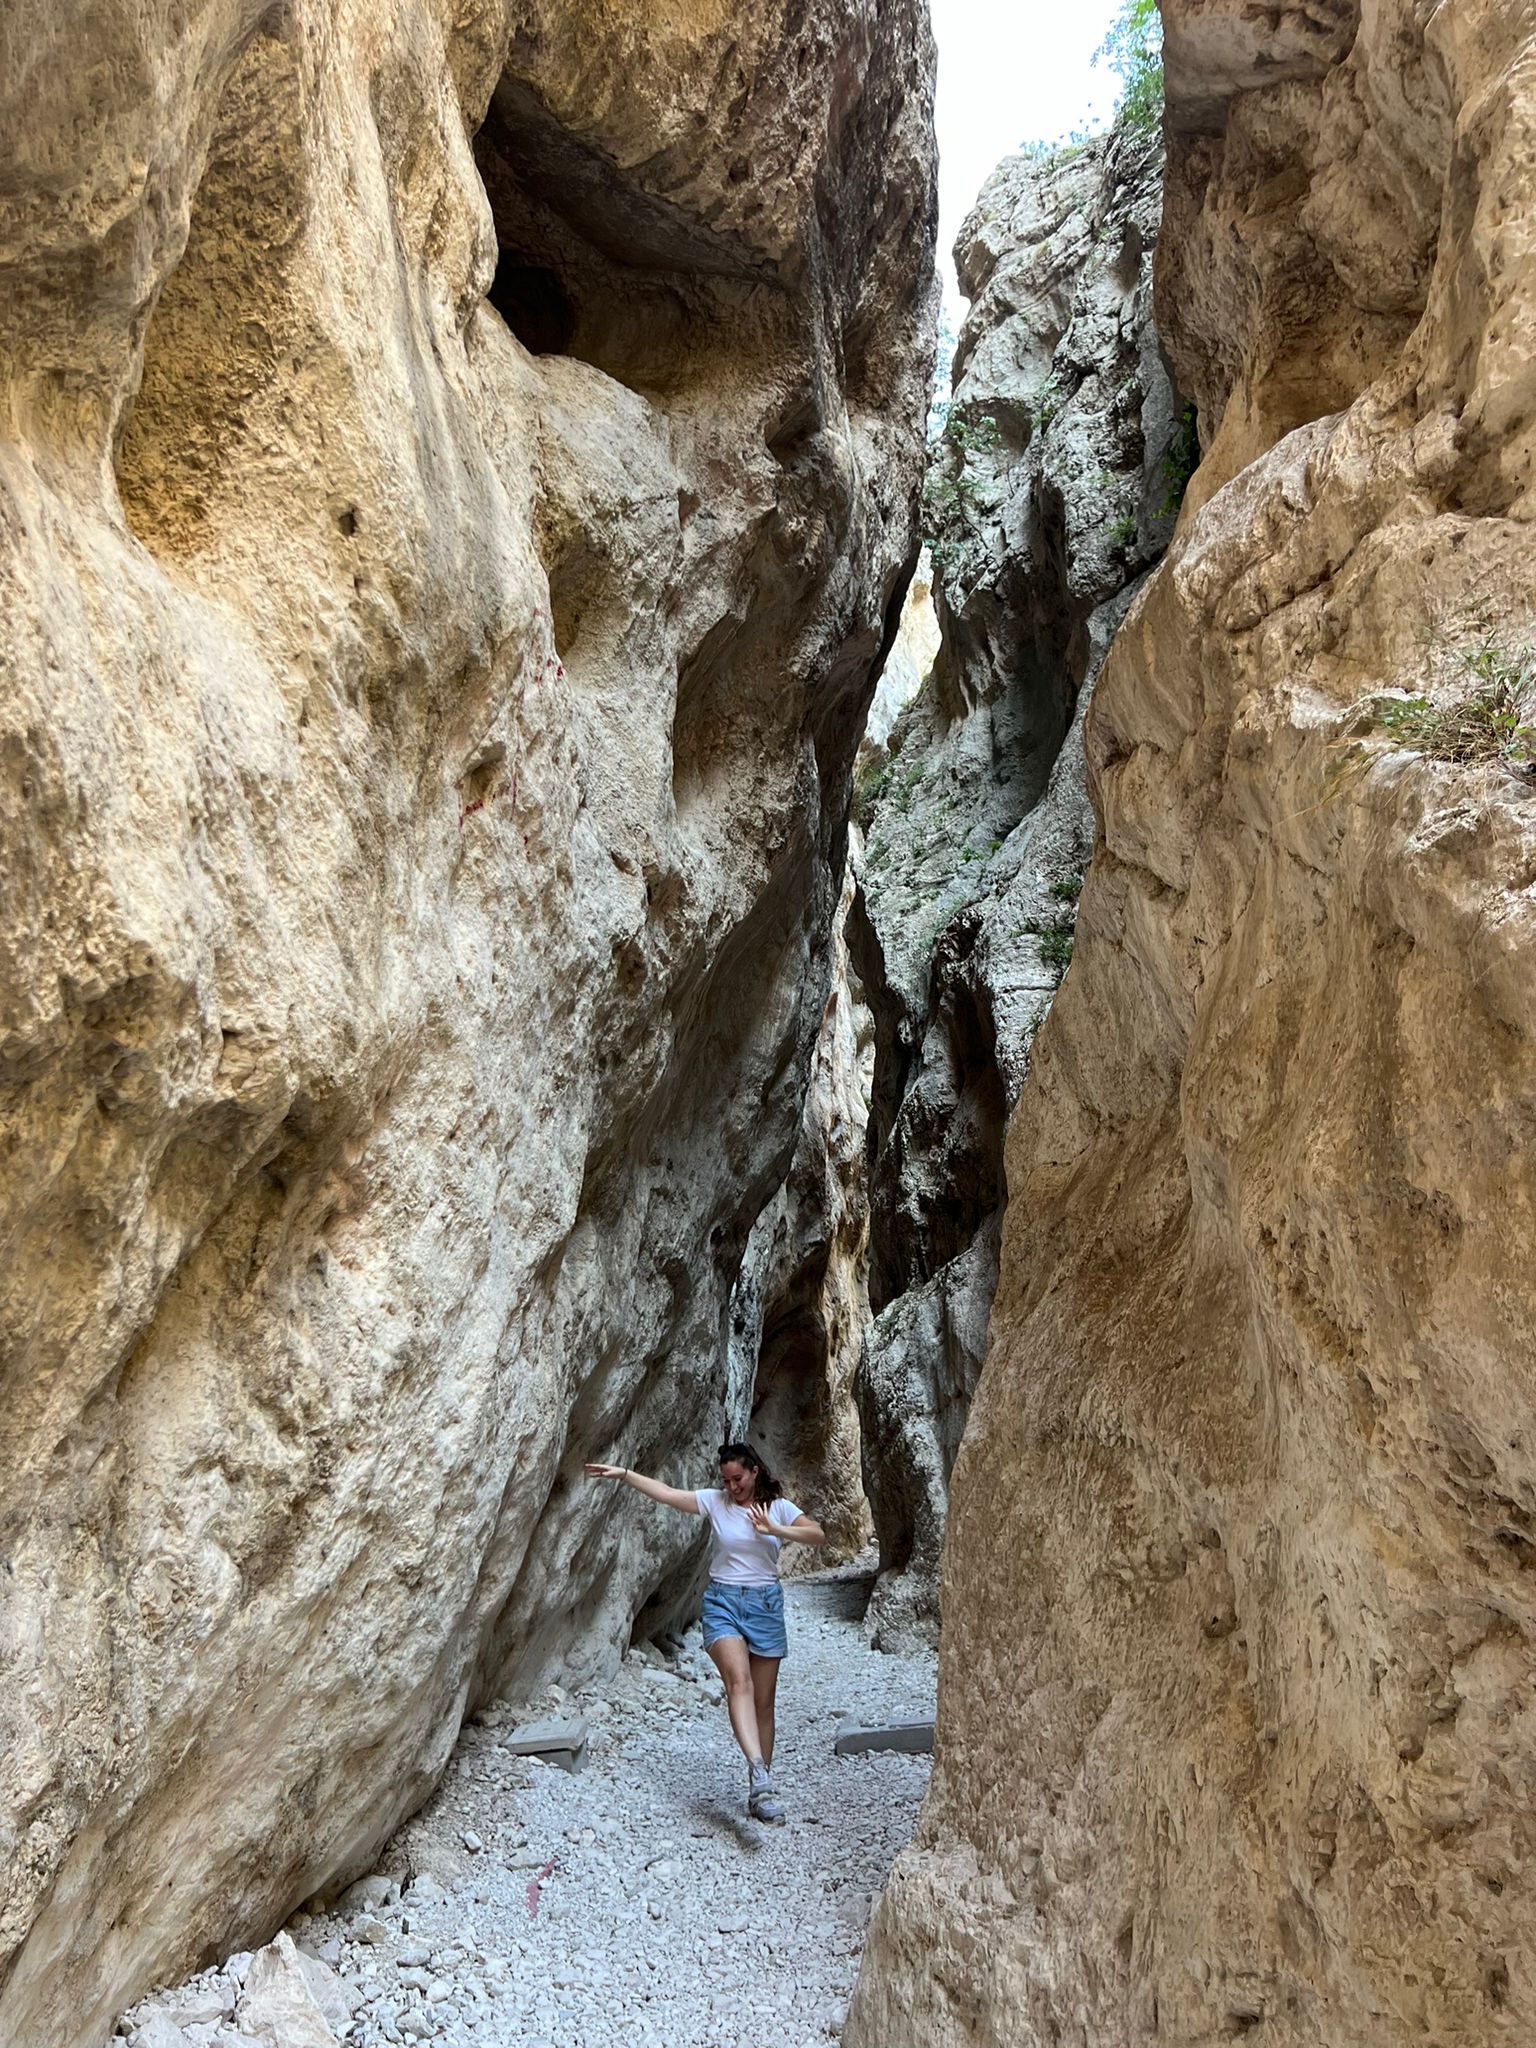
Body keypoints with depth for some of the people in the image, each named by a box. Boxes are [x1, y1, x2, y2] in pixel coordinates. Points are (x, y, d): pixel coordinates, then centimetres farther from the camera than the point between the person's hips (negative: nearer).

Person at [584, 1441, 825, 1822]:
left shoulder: (778, 1506, 1)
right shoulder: (714, 1501, 1)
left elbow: (818, 1536, -10)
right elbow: (666, 1494, -5)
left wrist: (775, 1530, -22)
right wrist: (623, 1473, -14)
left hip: (765, 1604, 1)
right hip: (722, 1602, -1)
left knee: (764, 1701, 5)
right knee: (739, 1680, -25)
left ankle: (760, 1790, 15)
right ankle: (757, 1768, -38)